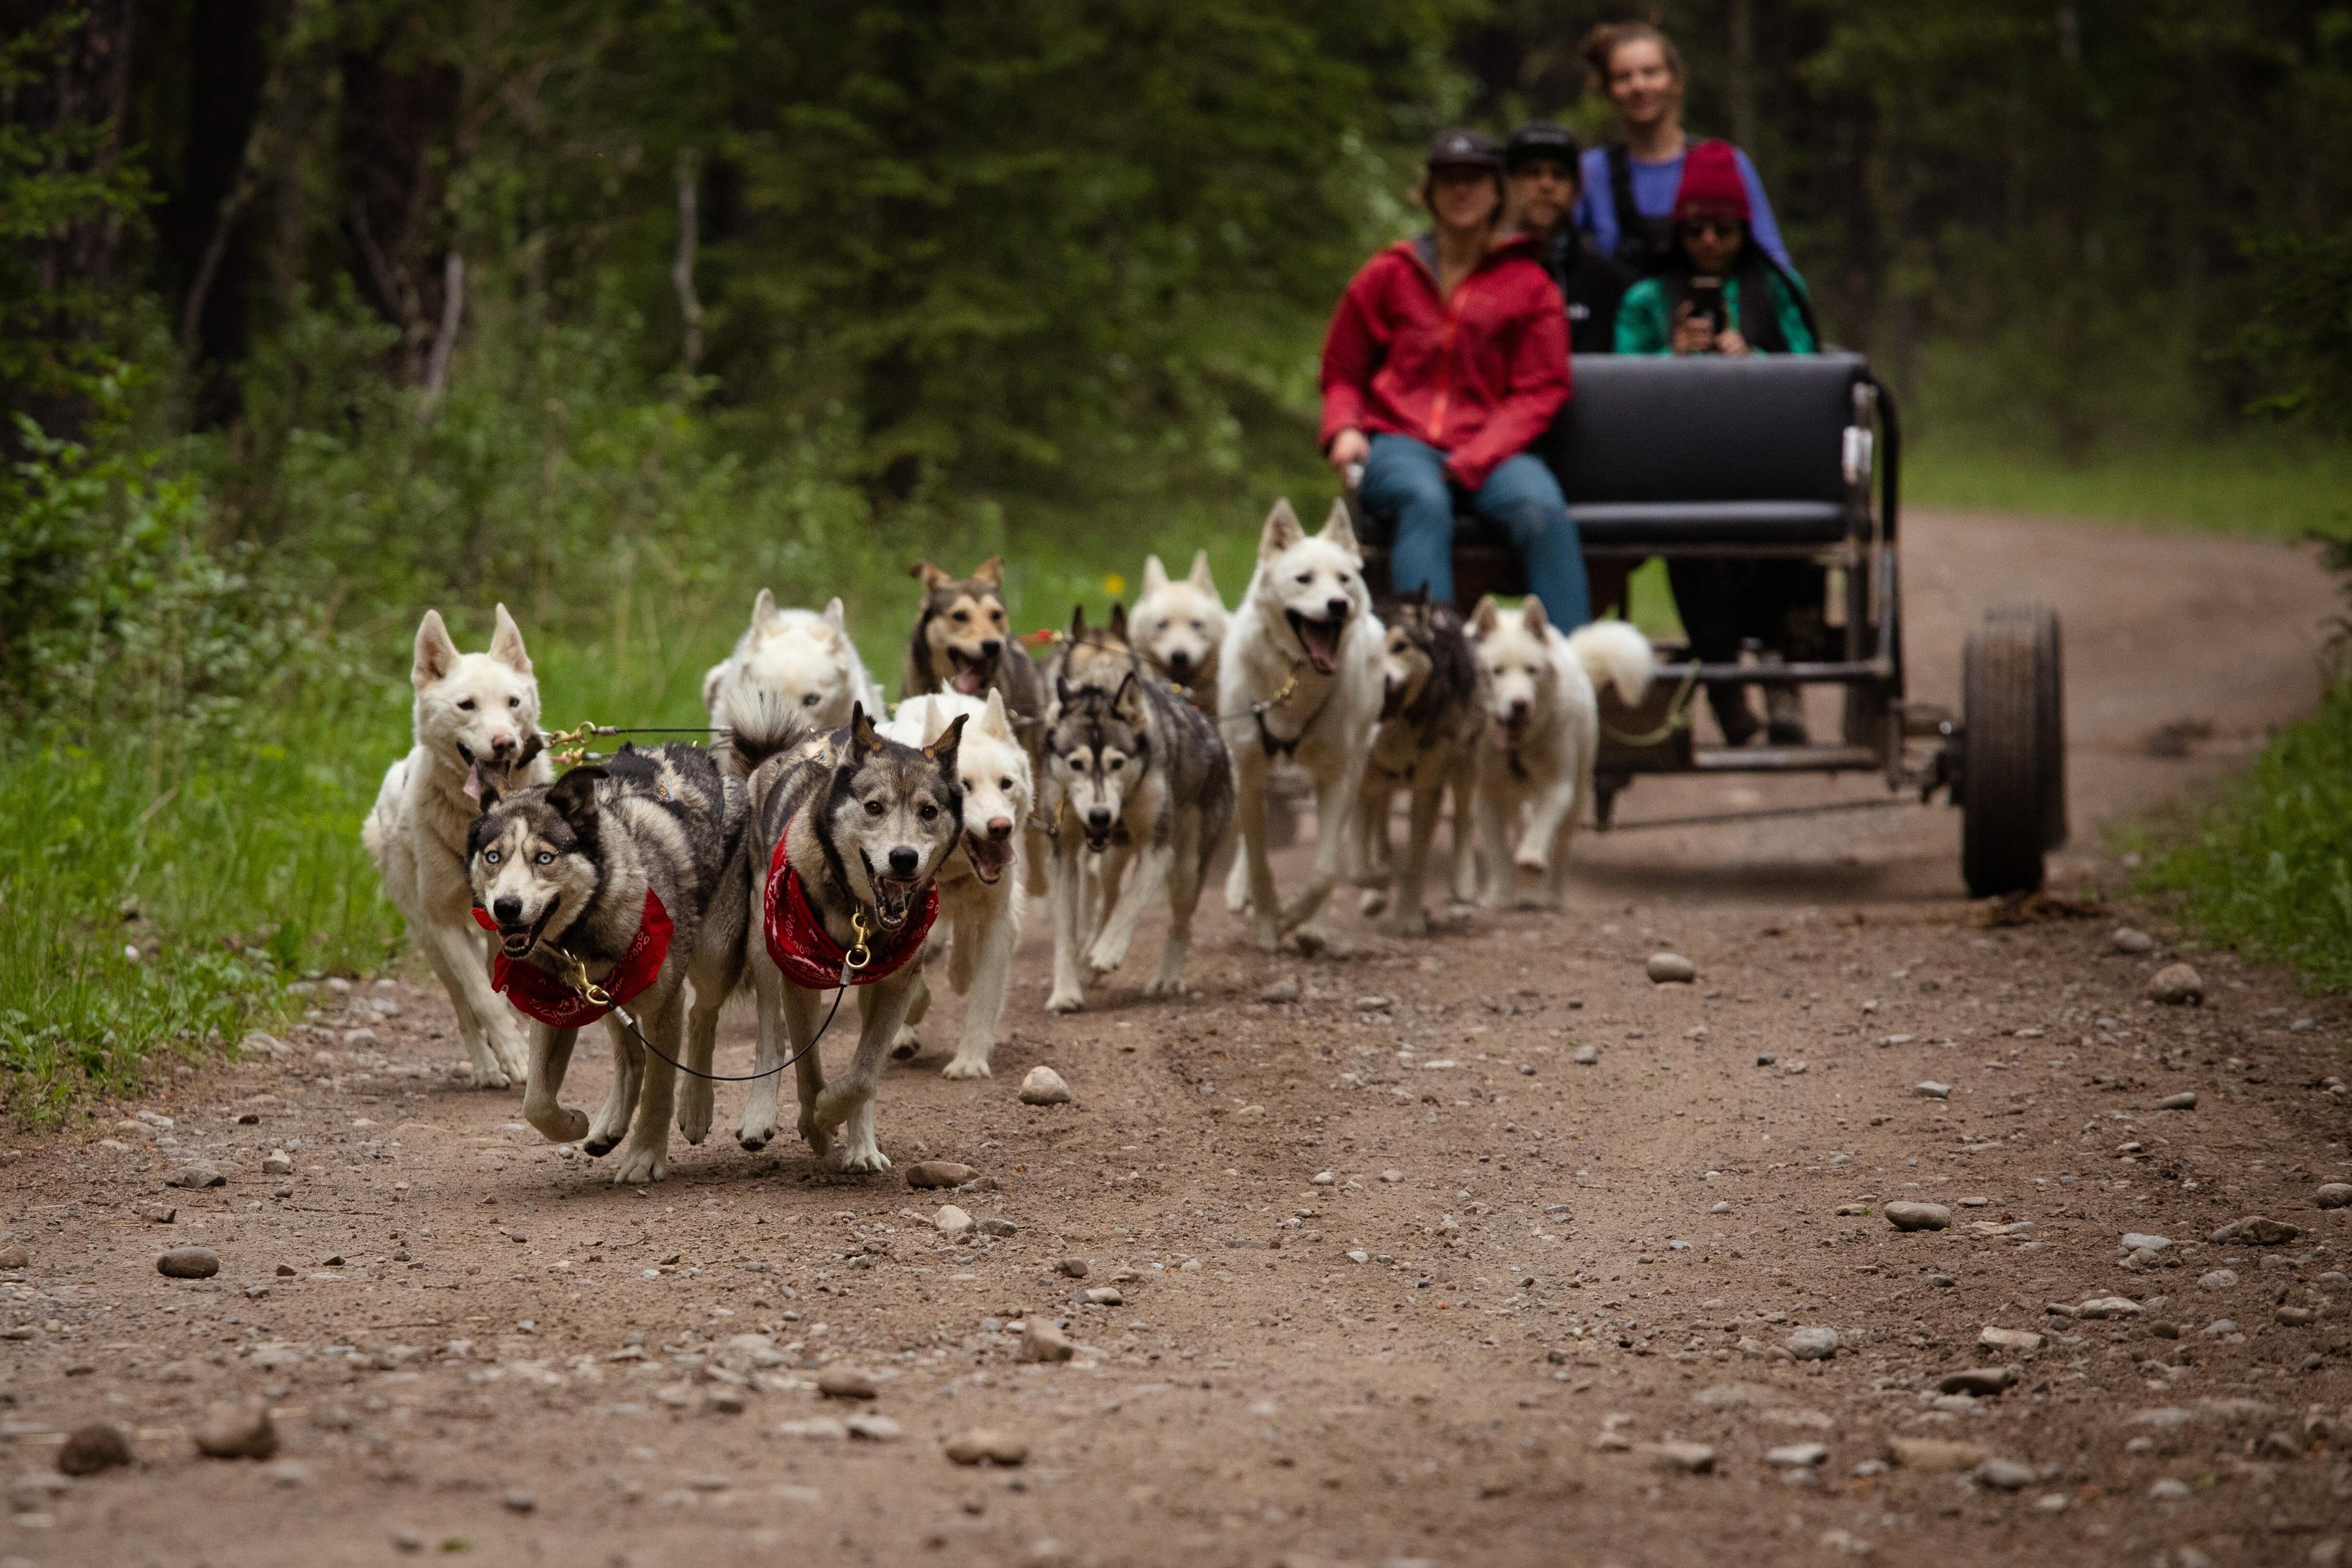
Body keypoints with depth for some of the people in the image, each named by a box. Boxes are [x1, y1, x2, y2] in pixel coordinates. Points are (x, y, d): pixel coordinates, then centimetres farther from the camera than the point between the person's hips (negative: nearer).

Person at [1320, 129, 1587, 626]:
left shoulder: (1527, 284, 9)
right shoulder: (1388, 275, 12)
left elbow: (1540, 390, 4)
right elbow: (1342, 371, 20)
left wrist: (1474, 459, -11)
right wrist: (1344, 429, -2)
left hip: (1490, 447, 0)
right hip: (1399, 441, 0)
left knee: (1542, 508, -33)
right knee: (1425, 501, -37)